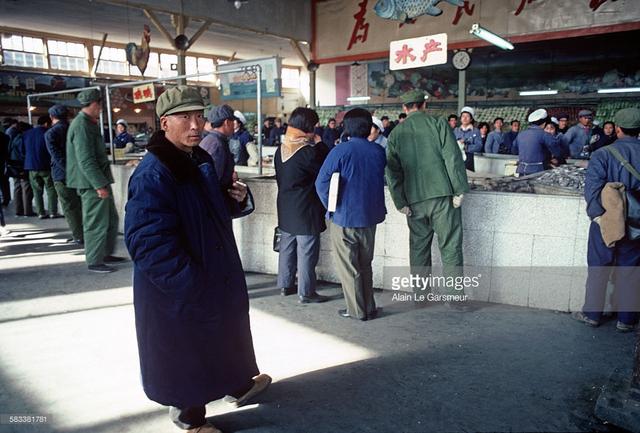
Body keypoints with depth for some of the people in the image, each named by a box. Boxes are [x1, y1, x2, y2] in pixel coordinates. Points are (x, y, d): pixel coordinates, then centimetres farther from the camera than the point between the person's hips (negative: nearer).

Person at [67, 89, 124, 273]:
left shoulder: (89, 123, 16)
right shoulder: (81, 126, -17)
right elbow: (86, 160, -22)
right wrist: (100, 185, -23)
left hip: (100, 181, 10)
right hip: (92, 183, -10)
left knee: (111, 219, 16)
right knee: (96, 223, -2)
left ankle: (106, 253, 28)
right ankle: (94, 261, 8)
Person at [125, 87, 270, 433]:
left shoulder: (200, 160, 4)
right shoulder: (152, 174, -25)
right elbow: (149, 244, -30)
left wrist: (235, 199, -3)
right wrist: (190, 282, -27)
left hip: (216, 274, 9)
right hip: (178, 290, -9)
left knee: (226, 333, 27)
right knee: (186, 349, 11)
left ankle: (238, 384, 52)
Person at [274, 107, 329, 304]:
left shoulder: (280, 150, 5)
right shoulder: (308, 151, -20)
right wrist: (319, 144, -5)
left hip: (285, 210, 8)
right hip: (305, 211, -8)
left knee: (287, 248, 16)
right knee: (307, 251, 1)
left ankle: (286, 284, 27)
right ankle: (306, 292, 7)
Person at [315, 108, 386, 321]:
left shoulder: (340, 151, -13)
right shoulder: (379, 151, 0)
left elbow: (322, 183, -14)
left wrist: (332, 206, -2)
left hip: (344, 217, -4)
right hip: (370, 216, 5)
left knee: (348, 267, 8)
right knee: (365, 265, 17)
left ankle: (357, 310, 15)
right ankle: (369, 308, 23)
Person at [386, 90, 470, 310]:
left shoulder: (396, 134, 8)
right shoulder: (439, 124, 1)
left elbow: (392, 171, 5)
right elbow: (453, 158, -7)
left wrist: (400, 202, 6)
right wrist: (459, 190, -4)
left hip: (414, 198, 3)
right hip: (443, 193, -2)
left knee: (418, 246, 13)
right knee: (450, 246, 2)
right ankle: (456, 296, 3)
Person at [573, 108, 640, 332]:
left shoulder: (603, 154, -10)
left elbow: (593, 188, -22)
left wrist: (599, 217, -22)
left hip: (606, 221, -2)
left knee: (598, 269, 11)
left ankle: (592, 314, 22)